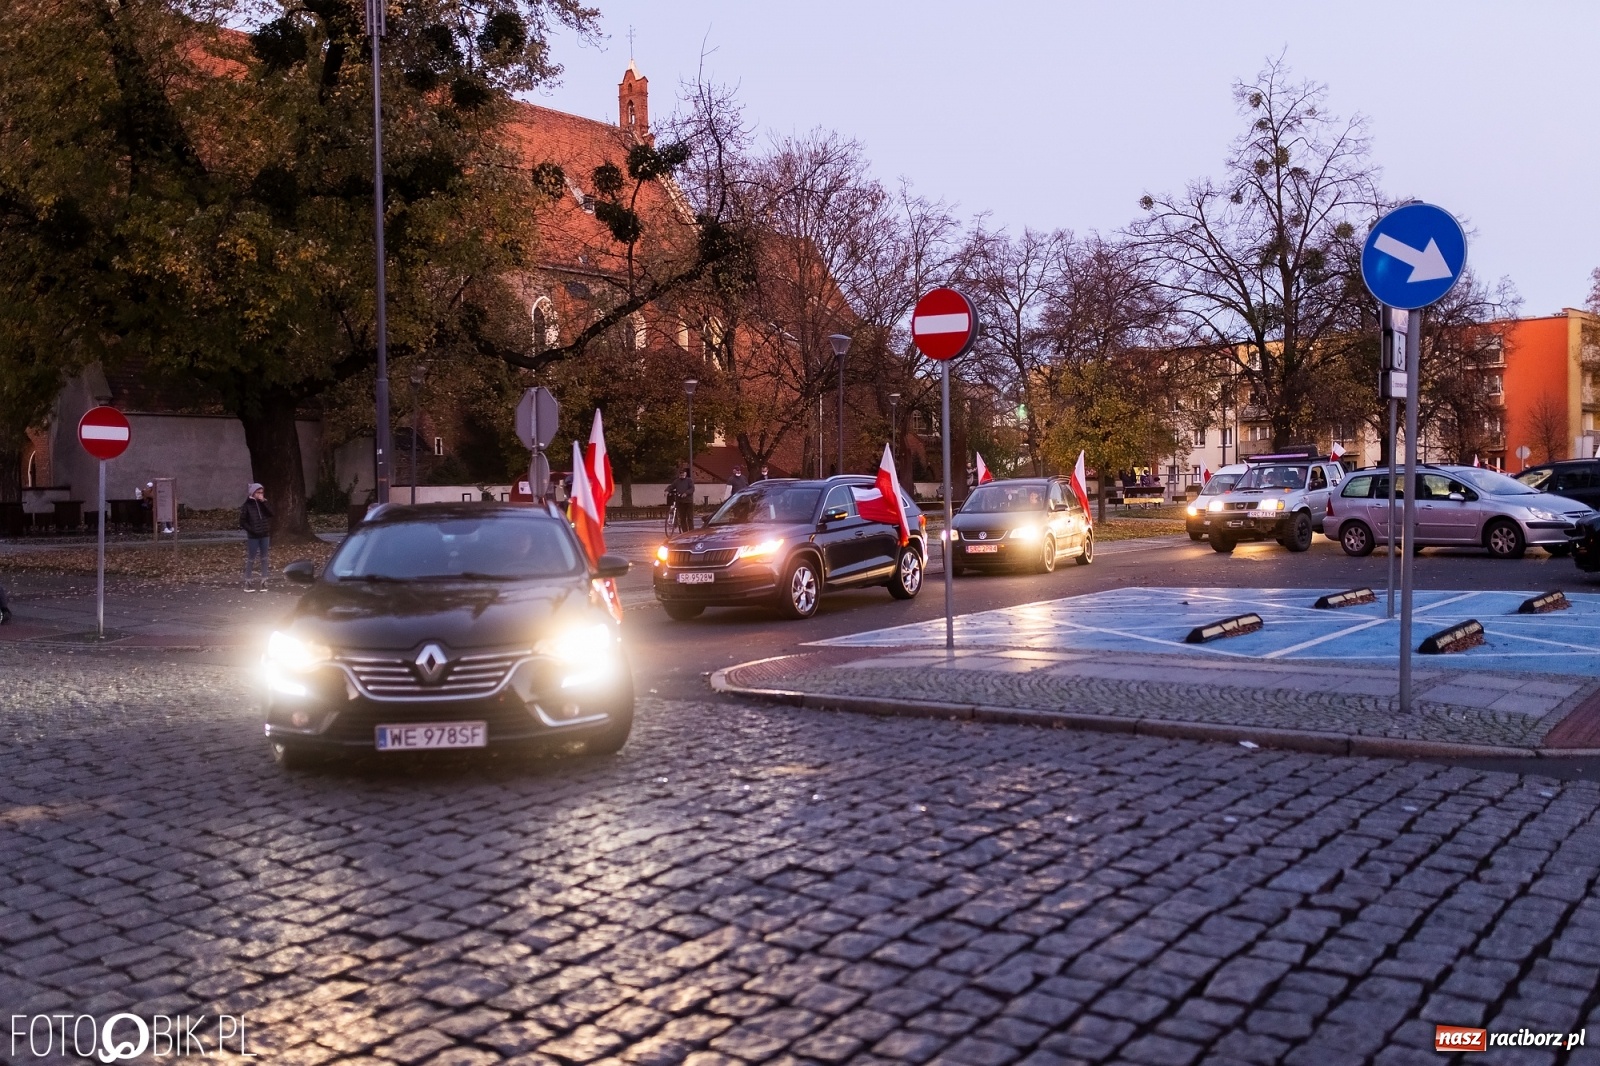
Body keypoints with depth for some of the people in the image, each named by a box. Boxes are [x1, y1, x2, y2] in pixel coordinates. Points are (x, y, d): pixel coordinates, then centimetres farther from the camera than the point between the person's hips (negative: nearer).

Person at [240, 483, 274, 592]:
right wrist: (251, 530, -13)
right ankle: (247, 582, 7)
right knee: (250, 559, 1)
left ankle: (264, 581, 12)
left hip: (265, 535, 4)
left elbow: (271, 514, -11)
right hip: (253, 536, -4)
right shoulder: (247, 505, -6)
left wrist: (263, 502, -16)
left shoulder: (264, 503, 5)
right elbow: (242, 521, -6)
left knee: (264, 559, 7)